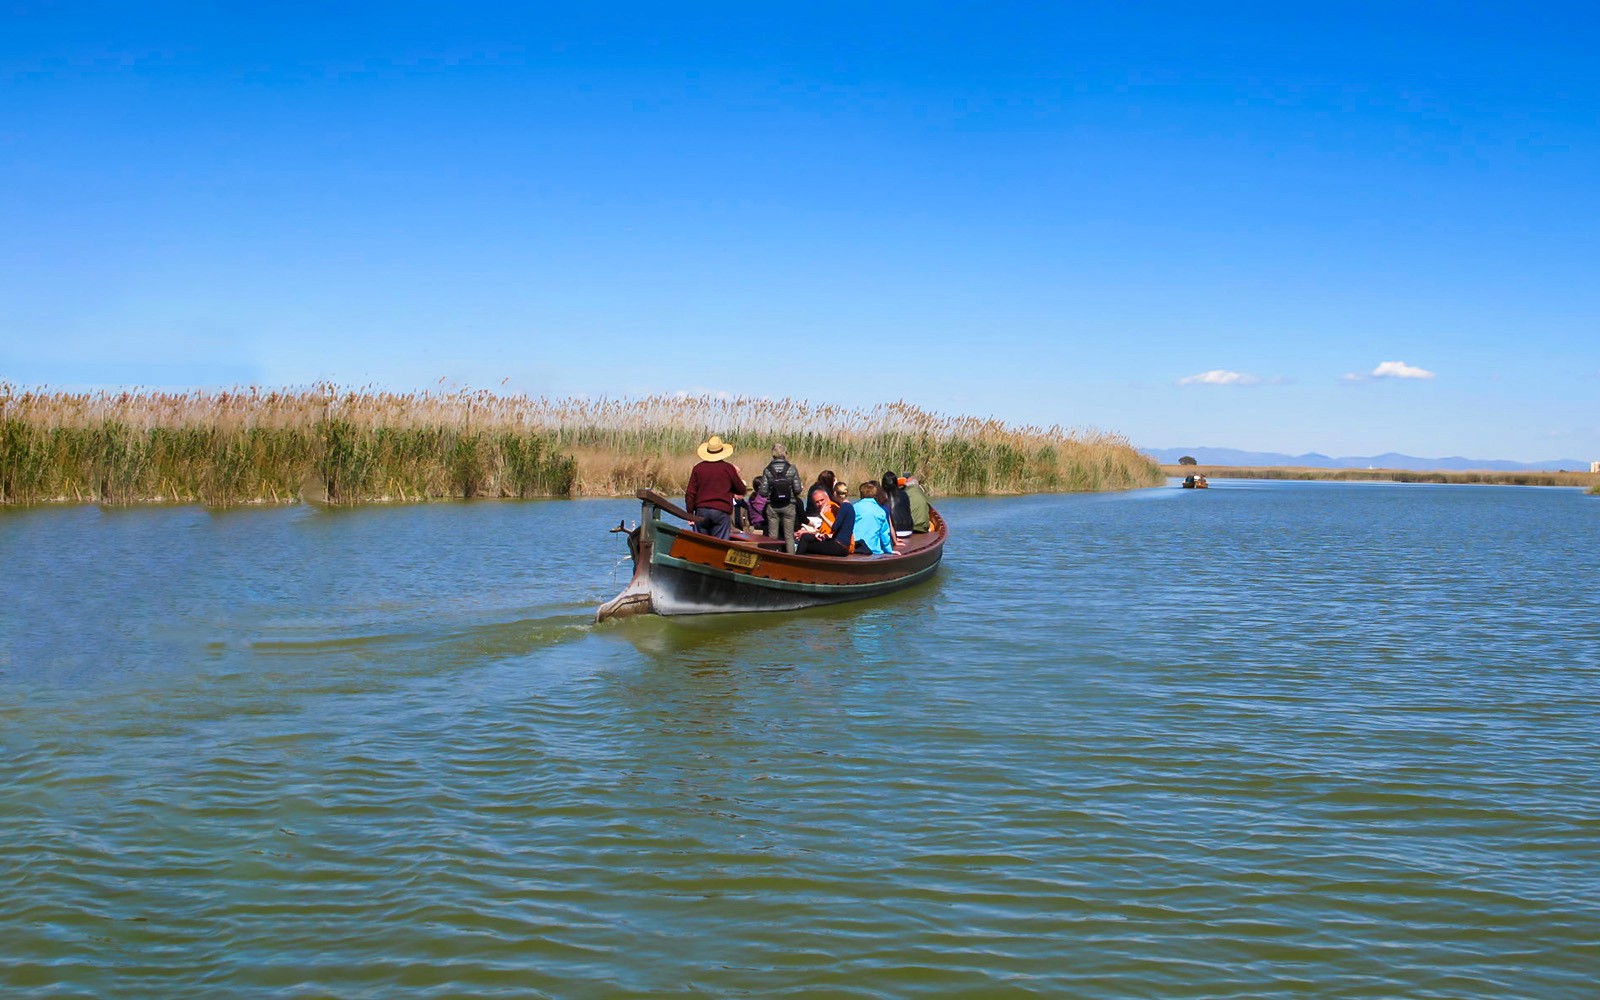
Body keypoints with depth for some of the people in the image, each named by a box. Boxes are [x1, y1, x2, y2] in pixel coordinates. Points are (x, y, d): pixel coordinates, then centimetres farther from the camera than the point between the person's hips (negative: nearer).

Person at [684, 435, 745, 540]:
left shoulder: (698, 468, 5)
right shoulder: (728, 468, 0)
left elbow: (690, 494, 5)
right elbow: (741, 491, 9)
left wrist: (690, 514, 12)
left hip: (701, 511, 2)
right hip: (722, 511, -2)